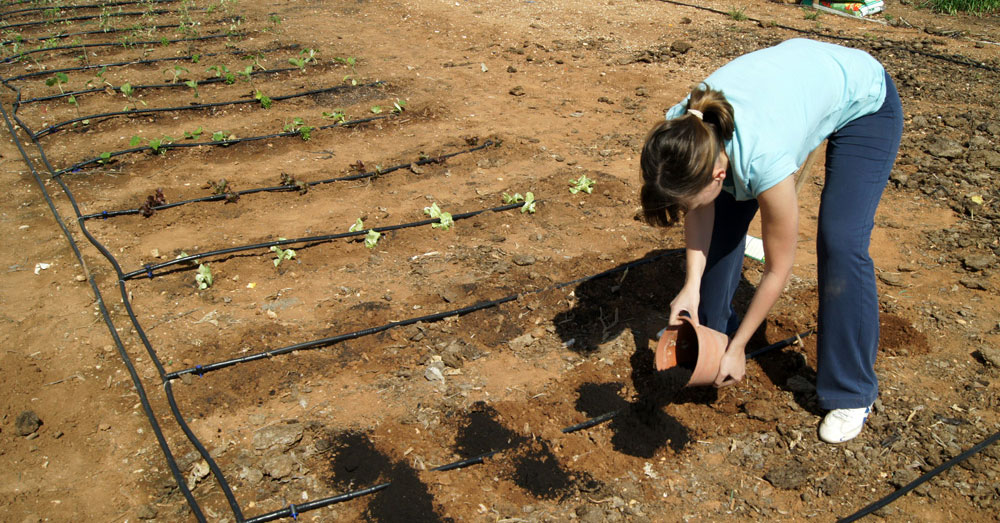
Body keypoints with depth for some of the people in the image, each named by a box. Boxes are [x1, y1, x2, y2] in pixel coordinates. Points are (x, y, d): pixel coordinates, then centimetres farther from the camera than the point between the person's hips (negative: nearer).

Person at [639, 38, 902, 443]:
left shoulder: (764, 160, -43)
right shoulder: (683, 131, -29)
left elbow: (778, 270, -27)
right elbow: (701, 212, -10)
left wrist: (737, 348, -18)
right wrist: (691, 286, -19)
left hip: (865, 102, -6)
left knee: (841, 244, -17)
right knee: (725, 216, -1)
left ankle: (852, 394, 0)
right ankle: (710, 328, 22)